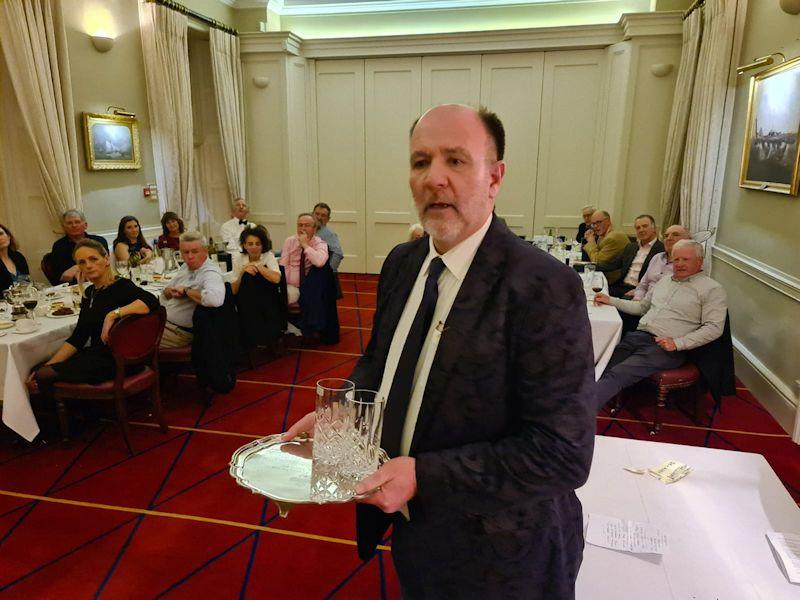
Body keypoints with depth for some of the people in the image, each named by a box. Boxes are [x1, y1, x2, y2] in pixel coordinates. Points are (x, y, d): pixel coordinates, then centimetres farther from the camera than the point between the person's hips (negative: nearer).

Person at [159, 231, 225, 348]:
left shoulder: (210, 272, -21)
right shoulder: (186, 266, 8)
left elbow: (215, 299, -43)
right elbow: (166, 292, 19)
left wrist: (186, 291, -26)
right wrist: (170, 291, -7)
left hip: (180, 331, -8)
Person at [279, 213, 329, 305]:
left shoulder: (320, 244, -6)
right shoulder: (289, 241, 4)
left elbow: (320, 262, -28)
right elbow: (283, 265, -1)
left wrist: (305, 245, -22)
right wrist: (283, 287, -15)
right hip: (292, 286, 2)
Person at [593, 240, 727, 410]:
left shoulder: (712, 289, 3)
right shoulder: (664, 281, 23)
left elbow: (714, 327, -6)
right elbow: (641, 307, 29)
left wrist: (677, 343, -16)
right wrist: (610, 300, 18)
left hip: (665, 347, -7)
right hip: (638, 336, 7)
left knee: (615, 375, -29)